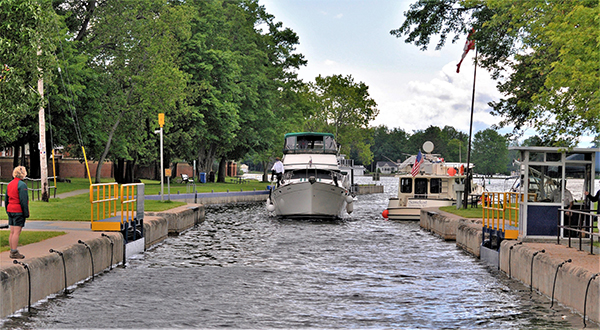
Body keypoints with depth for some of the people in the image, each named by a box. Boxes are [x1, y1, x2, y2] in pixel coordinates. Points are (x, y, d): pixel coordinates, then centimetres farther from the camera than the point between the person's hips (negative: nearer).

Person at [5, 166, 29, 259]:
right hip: (18, 211, -8)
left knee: (12, 232, 11)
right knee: (17, 232, -7)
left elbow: (6, 199, 17)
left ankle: (12, 251, 16)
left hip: (10, 210, 8)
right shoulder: (22, 185, -13)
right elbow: (23, 201, -17)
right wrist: (26, 213, -13)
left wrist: (8, 211, 23)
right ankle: (14, 252, -7)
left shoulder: (10, 184, 13)